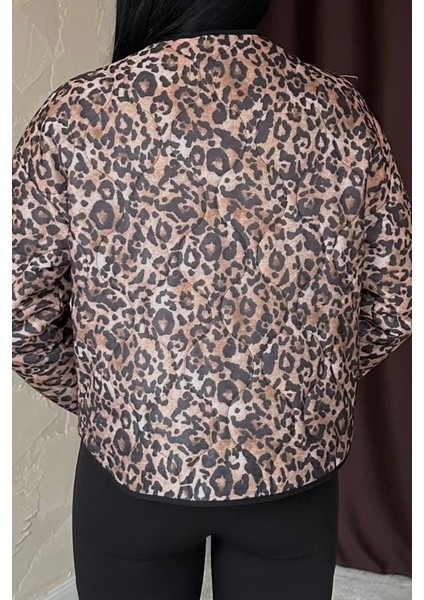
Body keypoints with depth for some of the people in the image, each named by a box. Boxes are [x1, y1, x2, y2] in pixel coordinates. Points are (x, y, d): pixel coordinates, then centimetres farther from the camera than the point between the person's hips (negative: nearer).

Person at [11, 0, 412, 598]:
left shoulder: (78, 116, -12)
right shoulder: (342, 110, -6)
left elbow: (21, 316, -8)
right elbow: (395, 304, 0)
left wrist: (96, 401, 9)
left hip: (134, 463, -1)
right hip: (298, 465, 2)